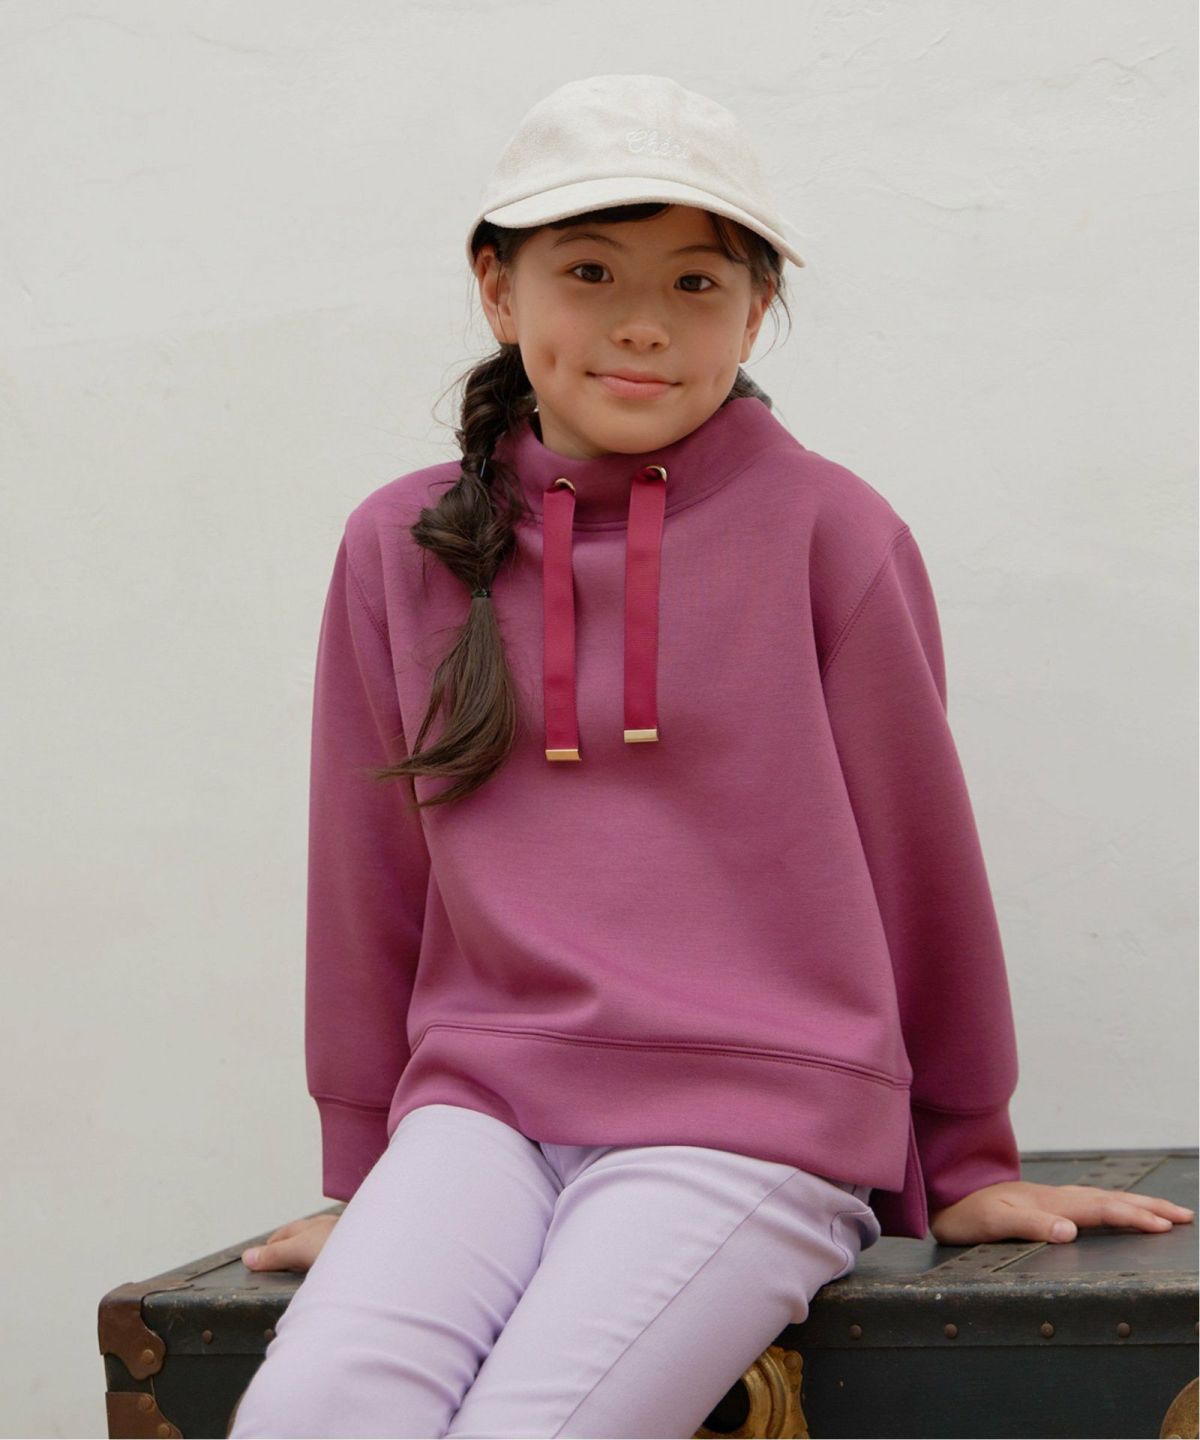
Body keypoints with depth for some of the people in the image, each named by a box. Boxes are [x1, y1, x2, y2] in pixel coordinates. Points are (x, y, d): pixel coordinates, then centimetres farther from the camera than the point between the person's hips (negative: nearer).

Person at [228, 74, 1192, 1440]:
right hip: (483, 1103, 3)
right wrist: (368, 1175, 21)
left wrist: (969, 1161, 16)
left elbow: (914, 847, 8)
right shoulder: (402, 546, 9)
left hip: (755, 1117, -2)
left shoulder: (824, 529, 0)